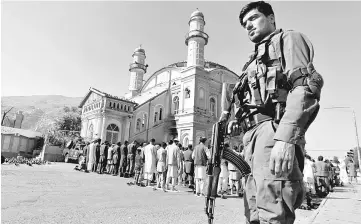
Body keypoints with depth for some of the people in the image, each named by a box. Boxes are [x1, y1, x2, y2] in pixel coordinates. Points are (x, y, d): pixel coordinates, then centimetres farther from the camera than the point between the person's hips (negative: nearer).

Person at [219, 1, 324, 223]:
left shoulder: (288, 39, 9)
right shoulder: (256, 59, 32)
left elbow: (306, 85, -10)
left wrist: (285, 138, -23)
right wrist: (238, 123, 11)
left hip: (272, 130, -9)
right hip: (254, 134, 9)